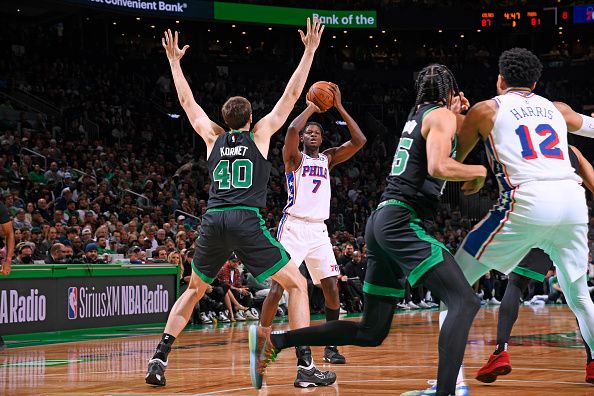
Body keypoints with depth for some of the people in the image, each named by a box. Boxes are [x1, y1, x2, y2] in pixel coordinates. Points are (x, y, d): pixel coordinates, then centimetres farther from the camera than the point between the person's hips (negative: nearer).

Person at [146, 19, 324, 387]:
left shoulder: (213, 137, 18)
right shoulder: (260, 134, 11)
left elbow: (187, 100, 29)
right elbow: (292, 95, 12)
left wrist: (174, 60, 39)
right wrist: (309, 51, 16)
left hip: (214, 220, 4)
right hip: (248, 221, -4)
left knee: (194, 290, 23)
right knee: (298, 285, 5)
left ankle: (160, 357, 9)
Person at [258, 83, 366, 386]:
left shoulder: (328, 159, 15)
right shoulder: (294, 157, 1)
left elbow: (359, 141, 3)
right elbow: (292, 129, -22)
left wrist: (339, 108, 0)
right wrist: (311, 107, -6)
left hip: (319, 229, 5)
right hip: (294, 226, -5)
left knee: (331, 286, 3)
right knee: (279, 285, -13)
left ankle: (330, 346, 13)